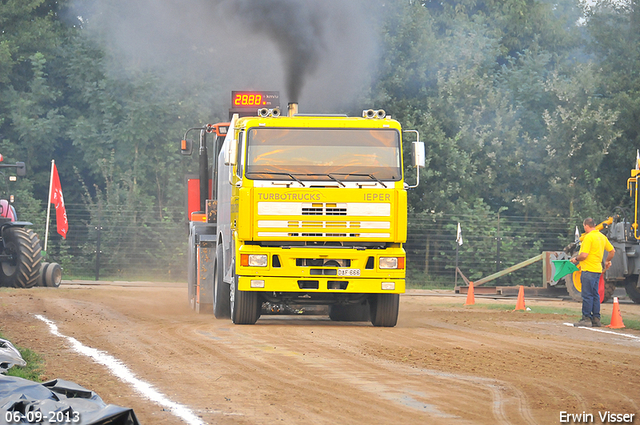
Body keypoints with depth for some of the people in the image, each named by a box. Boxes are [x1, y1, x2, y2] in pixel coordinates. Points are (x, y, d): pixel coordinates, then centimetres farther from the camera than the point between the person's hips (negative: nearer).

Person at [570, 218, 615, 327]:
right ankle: (596, 319, 14)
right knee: (595, 294, 13)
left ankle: (586, 319, -6)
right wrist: (607, 261, 34)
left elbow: (584, 255, -21)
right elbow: (612, 251, 18)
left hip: (588, 270, -9)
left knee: (587, 295, -6)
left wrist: (576, 259, -3)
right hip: (598, 269, 9)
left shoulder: (588, 237, -15)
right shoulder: (602, 236, 11)